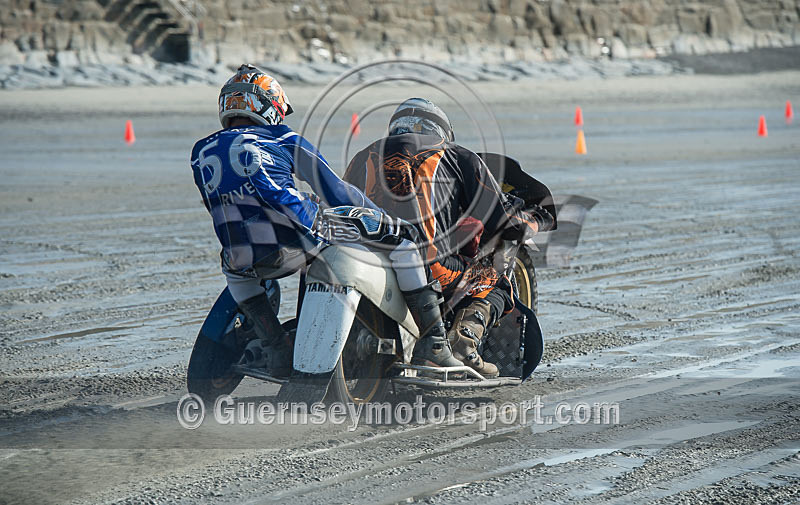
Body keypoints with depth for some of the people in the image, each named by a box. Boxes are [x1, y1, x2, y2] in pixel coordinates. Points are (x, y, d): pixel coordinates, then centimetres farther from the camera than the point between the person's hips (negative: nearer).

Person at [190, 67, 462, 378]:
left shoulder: (201, 154, 24)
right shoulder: (281, 139, 15)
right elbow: (334, 190, 14)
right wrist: (389, 221, 25)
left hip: (247, 263, 3)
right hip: (301, 242, -3)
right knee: (397, 235, 14)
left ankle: (273, 344, 25)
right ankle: (433, 339, 11)